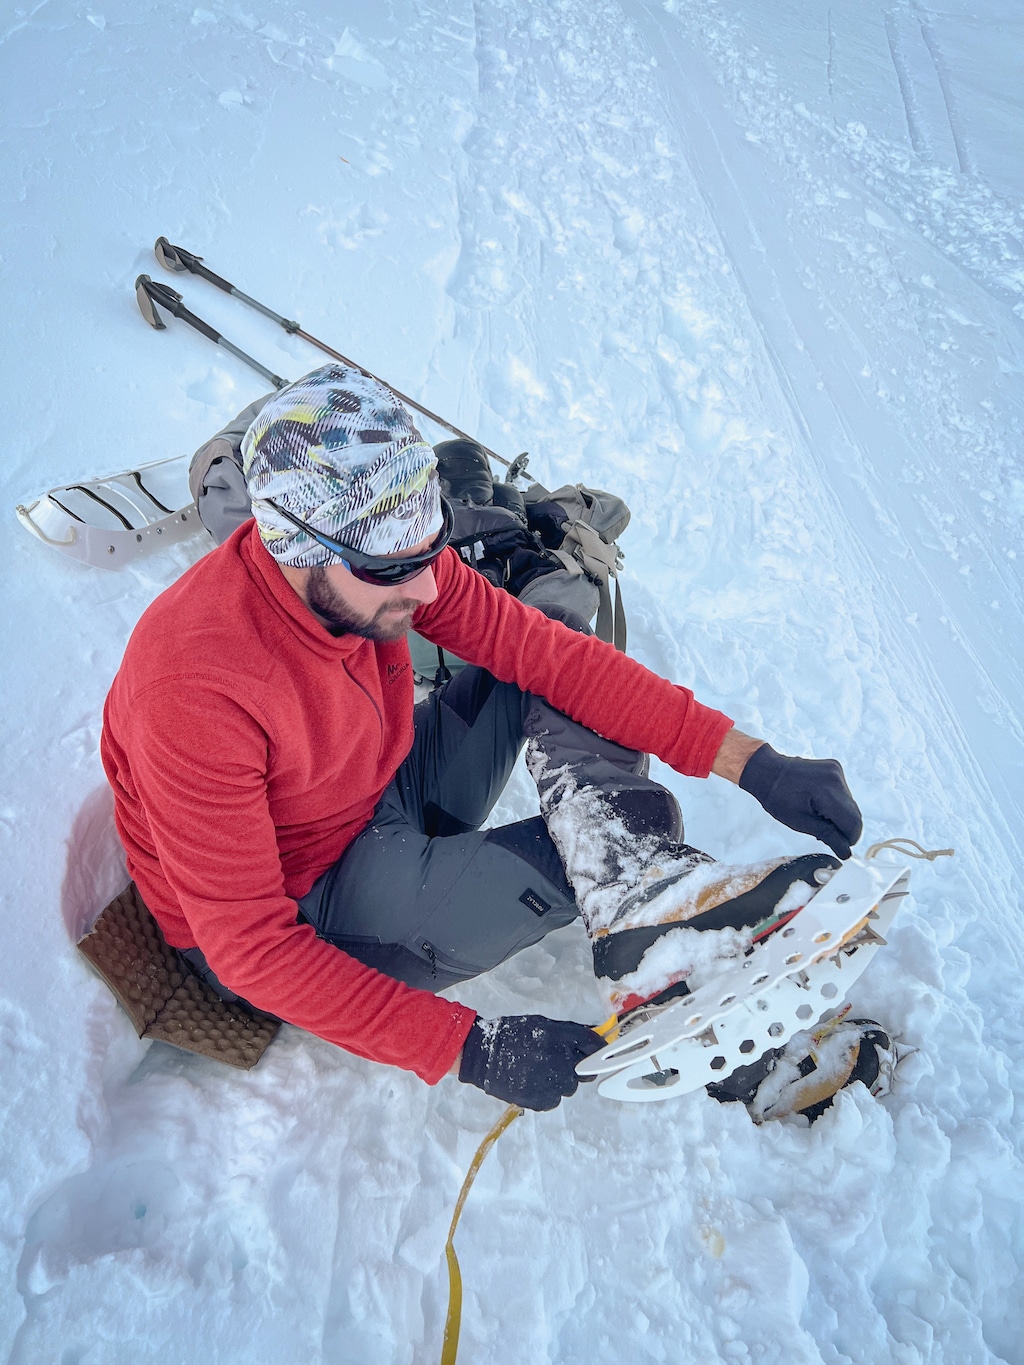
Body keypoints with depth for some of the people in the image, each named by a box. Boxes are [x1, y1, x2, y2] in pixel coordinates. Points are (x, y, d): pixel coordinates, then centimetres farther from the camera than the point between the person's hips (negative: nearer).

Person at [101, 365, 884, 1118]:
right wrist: (466, 1047, -33)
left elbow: (543, 649, -16)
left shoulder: (391, 554, -18)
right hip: (296, 912, -6)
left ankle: (650, 903, -25)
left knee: (556, 634, -10)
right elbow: (249, 945, -30)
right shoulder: (197, 689, -35)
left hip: (382, 805, 7)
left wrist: (749, 761, -23)